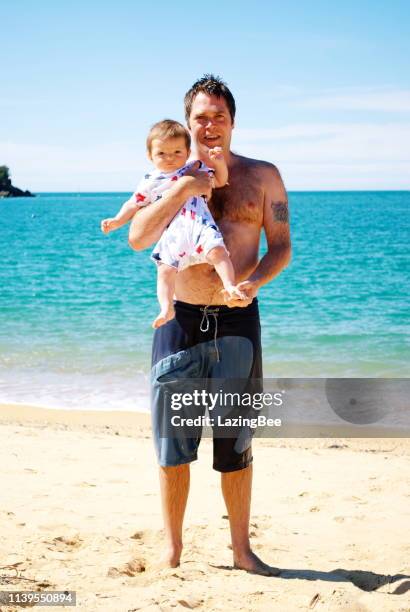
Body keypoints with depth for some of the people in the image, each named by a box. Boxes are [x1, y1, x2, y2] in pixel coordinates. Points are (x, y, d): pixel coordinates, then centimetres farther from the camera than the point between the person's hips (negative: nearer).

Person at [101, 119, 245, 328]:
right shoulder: (149, 182, 19)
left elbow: (220, 181, 20)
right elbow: (134, 204, 24)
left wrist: (219, 162, 1)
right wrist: (117, 221, 12)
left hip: (200, 225, -1)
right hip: (171, 235, 1)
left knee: (217, 251, -25)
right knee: (165, 270, -13)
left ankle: (230, 287, -22)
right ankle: (166, 309, -14)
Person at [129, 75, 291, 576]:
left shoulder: (262, 176, 6)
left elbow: (281, 246, 5)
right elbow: (137, 239, -6)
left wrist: (254, 281, -15)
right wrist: (181, 190, -17)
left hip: (237, 322, 0)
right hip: (180, 320, 0)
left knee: (236, 445, 8)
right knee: (172, 444, 4)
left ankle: (241, 548, 20)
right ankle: (172, 548, 18)